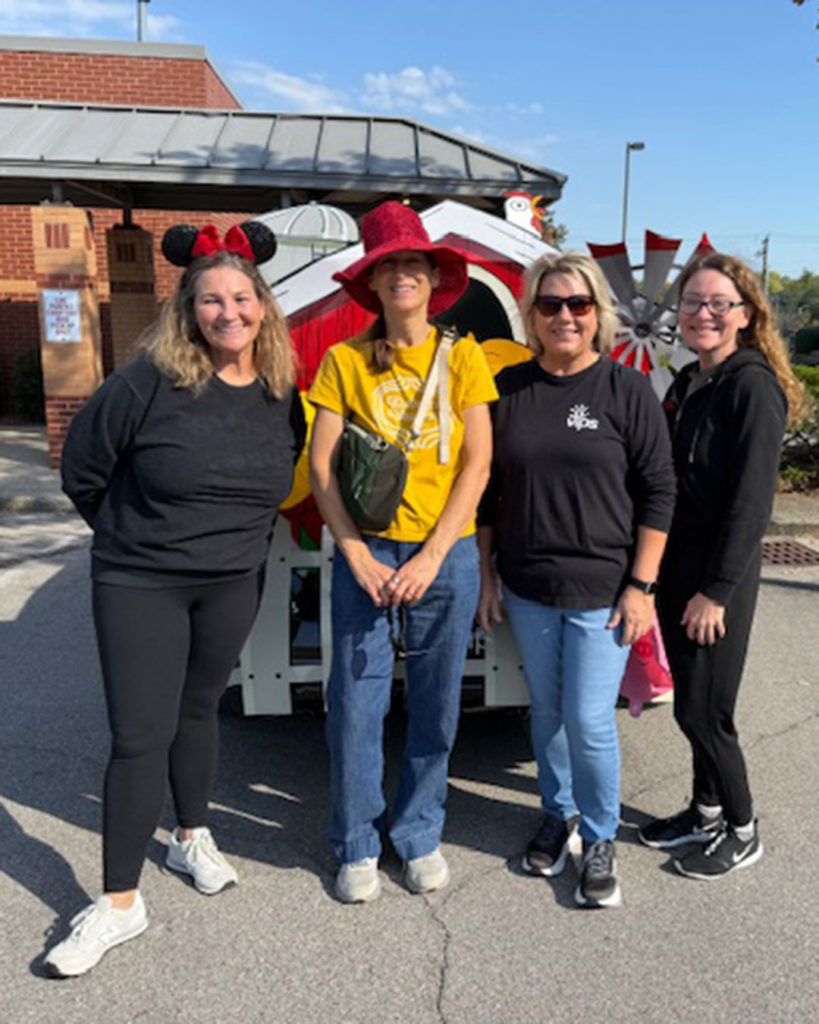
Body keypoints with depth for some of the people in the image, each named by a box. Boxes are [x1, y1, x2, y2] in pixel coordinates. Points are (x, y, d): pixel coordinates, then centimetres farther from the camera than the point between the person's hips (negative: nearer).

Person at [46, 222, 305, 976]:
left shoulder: (283, 394, -4)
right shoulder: (150, 382, -16)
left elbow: (285, 481, 13)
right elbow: (82, 469, -6)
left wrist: (238, 534, 11)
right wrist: (133, 532, 5)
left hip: (234, 586, 4)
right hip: (139, 584, -3)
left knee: (199, 711, 19)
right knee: (139, 737, -2)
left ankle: (193, 838, 40)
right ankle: (120, 902, 11)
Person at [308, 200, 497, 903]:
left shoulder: (463, 357, 4)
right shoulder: (344, 360, 3)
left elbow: (477, 464, -1)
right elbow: (321, 465, 0)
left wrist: (432, 556, -9)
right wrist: (358, 556, -9)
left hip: (447, 554, 1)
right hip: (366, 553, 0)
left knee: (436, 705, 10)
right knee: (355, 705, 3)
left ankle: (419, 834, 31)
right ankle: (357, 846, 24)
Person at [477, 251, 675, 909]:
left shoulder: (627, 389, -5)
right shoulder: (509, 387, 3)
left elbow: (658, 491, -5)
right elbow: (487, 487, 8)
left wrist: (641, 584, -9)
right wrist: (486, 576, 7)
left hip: (602, 589, -3)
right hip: (527, 588, 3)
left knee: (589, 720, -1)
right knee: (547, 711, 16)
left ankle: (601, 840, 23)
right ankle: (557, 816, 39)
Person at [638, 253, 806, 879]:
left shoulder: (753, 385, -14)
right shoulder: (687, 383, 11)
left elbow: (751, 500, -18)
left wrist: (716, 590, -19)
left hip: (720, 574, -7)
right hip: (674, 566, 7)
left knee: (701, 711, 1)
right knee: (693, 704, 17)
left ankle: (742, 833, 22)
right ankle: (707, 811, 35)